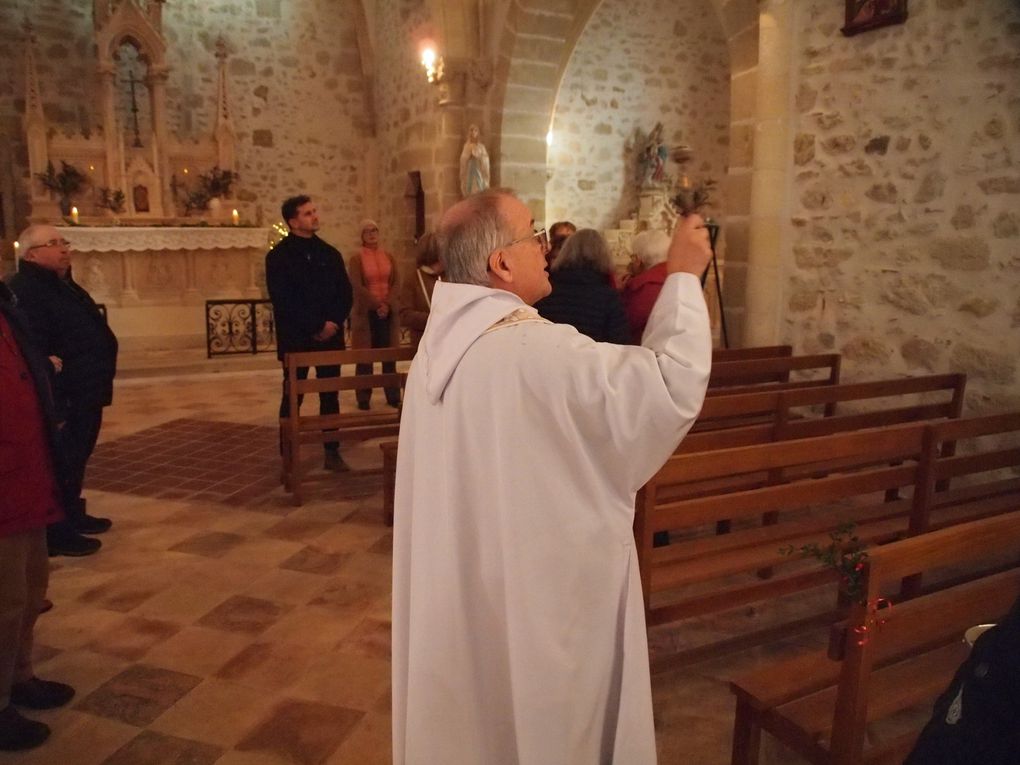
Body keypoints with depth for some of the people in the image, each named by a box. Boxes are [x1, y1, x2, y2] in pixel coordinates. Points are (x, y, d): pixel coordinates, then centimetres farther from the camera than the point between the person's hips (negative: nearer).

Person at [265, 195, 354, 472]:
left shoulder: (330, 253, 11)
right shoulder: (279, 256, -2)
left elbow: (345, 293, 8)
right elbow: (283, 301, -10)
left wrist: (334, 322, -9)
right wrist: (316, 327, -14)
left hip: (330, 336, 4)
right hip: (296, 339, -3)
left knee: (330, 397, 6)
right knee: (292, 398, 3)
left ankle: (332, 452, 14)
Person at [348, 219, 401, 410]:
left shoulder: (389, 257, 10)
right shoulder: (357, 259, -1)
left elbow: (395, 284, 4)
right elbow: (357, 287, -8)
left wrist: (387, 304, -11)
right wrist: (377, 305, -14)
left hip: (388, 312, 3)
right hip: (366, 312, -3)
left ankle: (393, 396, 10)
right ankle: (363, 398, 7)